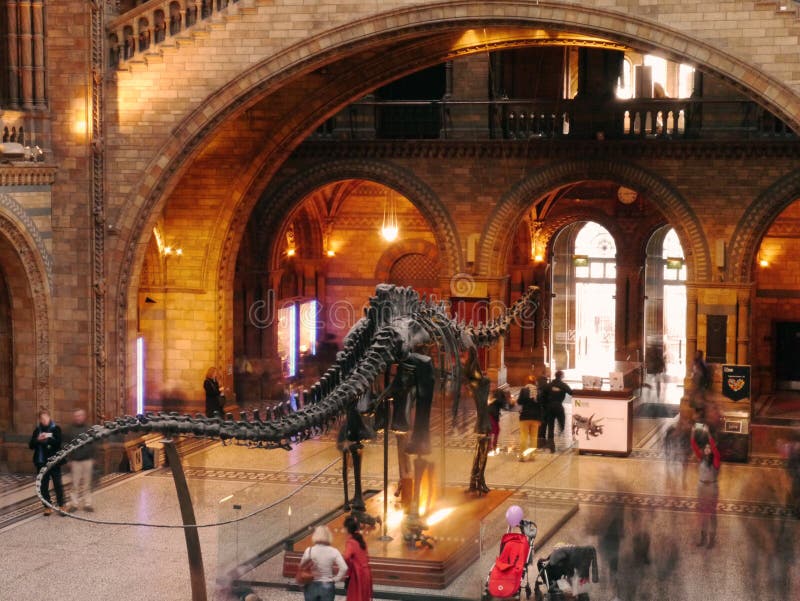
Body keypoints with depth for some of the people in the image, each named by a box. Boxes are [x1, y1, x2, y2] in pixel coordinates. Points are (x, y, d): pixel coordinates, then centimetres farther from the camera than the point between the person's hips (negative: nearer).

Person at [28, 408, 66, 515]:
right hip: (41, 462, 3)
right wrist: (38, 440, -13)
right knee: (43, 485, 5)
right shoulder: (37, 430, 8)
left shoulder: (56, 428, -1)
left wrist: (48, 438, -23)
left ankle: (61, 505, 6)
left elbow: (58, 443, -11)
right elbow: (31, 445, 5)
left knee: (57, 484, -3)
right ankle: (47, 507, 12)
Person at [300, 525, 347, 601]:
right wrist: (335, 579, -4)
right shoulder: (333, 551, -8)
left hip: (312, 586, 0)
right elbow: (344, 568, -15)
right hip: (327, 586, 0)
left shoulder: (309, 550, -9)